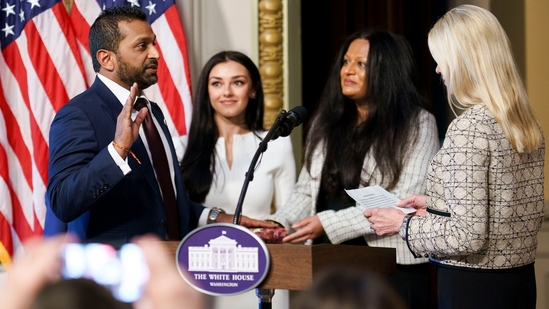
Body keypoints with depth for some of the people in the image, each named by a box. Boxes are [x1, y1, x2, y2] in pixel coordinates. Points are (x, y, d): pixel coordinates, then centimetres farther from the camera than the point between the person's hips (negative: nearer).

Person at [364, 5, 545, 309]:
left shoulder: (469, 127, -19)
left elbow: (467, 236, -23)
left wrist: (404, 224, -7)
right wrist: (435, 204, 17)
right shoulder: (527, 124, 5)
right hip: (521, 282, 8)